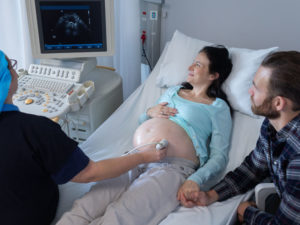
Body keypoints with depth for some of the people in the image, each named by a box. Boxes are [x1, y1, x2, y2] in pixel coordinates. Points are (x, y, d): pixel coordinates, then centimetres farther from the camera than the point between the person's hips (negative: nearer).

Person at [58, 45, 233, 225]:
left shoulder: (219, 107, 11)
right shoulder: (173, 91, 28)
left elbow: (219, 157, 2)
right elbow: (141, 122, 33)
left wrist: (195, 180, -16)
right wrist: (150, 112, 10)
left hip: (172, 167, -5)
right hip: (136, 159, 6)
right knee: (82, 209, -20)